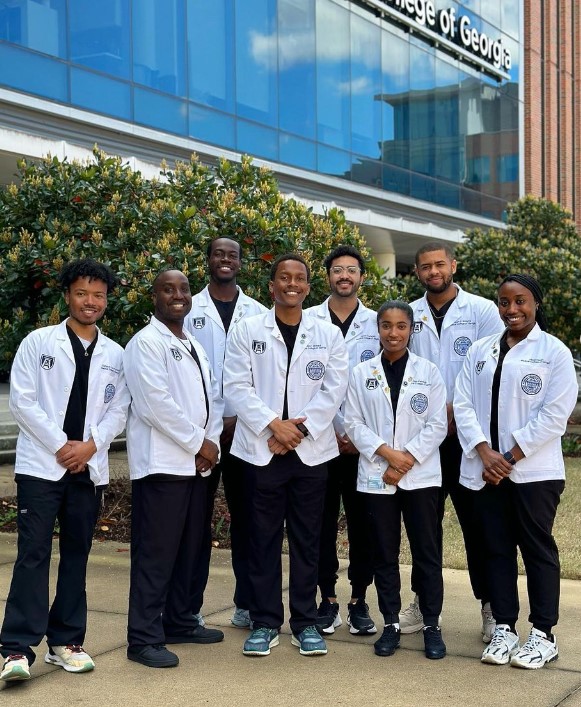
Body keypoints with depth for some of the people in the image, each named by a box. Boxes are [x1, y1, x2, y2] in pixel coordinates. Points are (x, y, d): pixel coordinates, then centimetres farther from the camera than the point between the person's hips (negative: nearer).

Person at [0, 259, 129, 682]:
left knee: (77, 555, 8)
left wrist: (91, 445, -9)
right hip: (41, 465, -3)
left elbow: (119, 410, 7)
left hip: (89, 467, 3)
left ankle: (66, 642, 17)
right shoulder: (39, 342, 1)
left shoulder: (115, 355, 10)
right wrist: (59, 445, -10)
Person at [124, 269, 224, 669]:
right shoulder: (146, 343, -7)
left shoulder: (195, 347, 19)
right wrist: (199, 443, -12)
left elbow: (213, 399, 15)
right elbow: (156, 403, -17)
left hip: (198, 464, 8)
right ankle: (144, 638, 0)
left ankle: (179, 622, 26)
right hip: (162, 464, -8)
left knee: (190, 548, 14)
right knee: (156, 553, -6)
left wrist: (211, 443, -2)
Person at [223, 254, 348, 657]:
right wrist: (273, 424, -13)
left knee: (307, 540, 6)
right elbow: (237, 385, -3)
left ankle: (306, 623, 16)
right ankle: (265, 623, 13)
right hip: (262, 449, -1)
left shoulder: (329, 334, 7)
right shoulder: (248, 330, 4)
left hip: (311, 450, 1)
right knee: (264, 538, 4)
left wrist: (300, 429, -11)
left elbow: (334, 389, -1)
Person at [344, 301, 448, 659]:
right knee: (385, 553, 8)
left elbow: (437, 425, -1)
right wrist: (386, 452, -13)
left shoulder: (428, 372, 2)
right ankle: (391, 624, 18)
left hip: (421, 476, -1)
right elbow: (354, 422, 1)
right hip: (376, 476, 1)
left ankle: (432, 625, 13)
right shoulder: (362, 374, 5)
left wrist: (407, 459, -11)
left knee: (427, 552, 3)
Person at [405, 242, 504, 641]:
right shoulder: (409, 316, 8)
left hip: (468, 432, -3)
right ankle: (423, 600, 20)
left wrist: (455, 409, -12)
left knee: (476, 519, 0)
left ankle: (491, 605, 10)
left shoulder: (482, 310, -1)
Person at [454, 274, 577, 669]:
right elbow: (463, 404, 4)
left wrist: (511, 458, -12)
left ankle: (543, 635, 12)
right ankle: (504, 628, 18)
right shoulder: (480, 351, 11)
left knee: (538, 548, 3)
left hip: (533, 470, -4)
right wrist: (484, 452, -10)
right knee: (497, 548, 9)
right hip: (485, 469, 4)